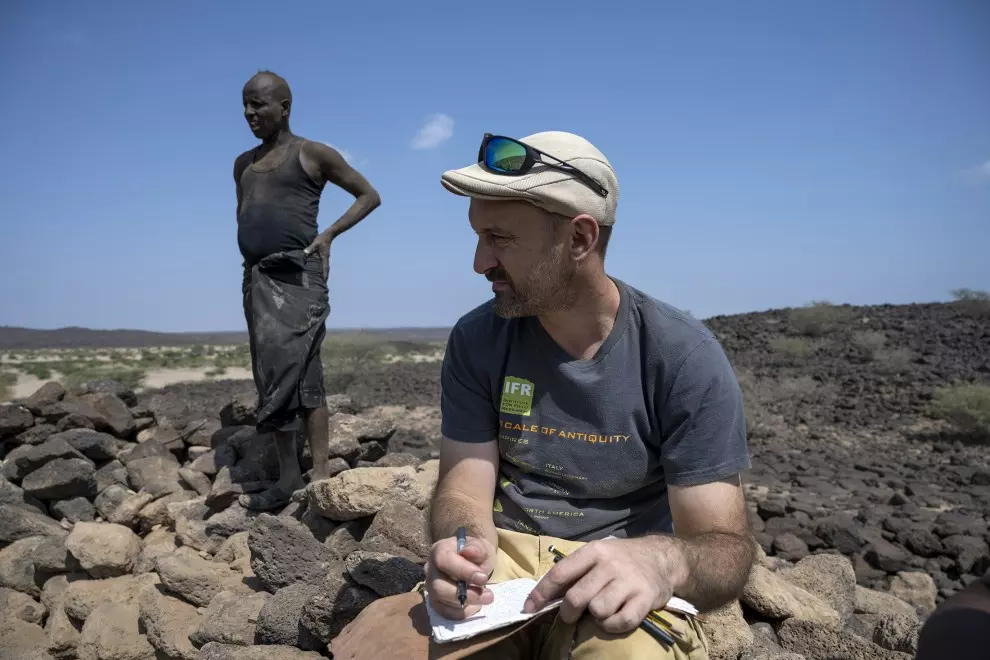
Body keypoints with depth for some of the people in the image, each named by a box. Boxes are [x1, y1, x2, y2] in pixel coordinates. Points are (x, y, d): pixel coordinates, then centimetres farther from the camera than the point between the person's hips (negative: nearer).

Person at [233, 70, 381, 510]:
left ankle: (319, 478, -10)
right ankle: (287, 477, 9)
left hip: (297, 276, -7)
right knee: (271, 377, 4)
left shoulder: (312, 153, 3)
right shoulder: (243, 164, 21)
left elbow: (369, 196, 4)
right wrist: (251, 258, 15)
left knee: (300, 375, -13)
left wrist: (329, 234, -8)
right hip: (256, 278, 7)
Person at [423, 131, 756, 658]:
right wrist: (462, 544, -27)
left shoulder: (686, 359, -13)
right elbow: (465, 485, -3)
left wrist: (662, 560, -36)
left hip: (618, 589, -1)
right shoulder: (475, 341, -2)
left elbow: (725, 546, -12)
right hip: (498, 566, 2)